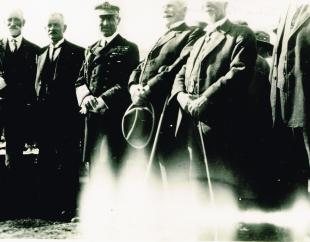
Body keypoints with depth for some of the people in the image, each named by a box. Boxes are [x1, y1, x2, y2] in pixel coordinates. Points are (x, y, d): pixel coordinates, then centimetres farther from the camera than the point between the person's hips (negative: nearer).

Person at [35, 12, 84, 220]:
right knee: (46, 163, 10)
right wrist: (39, 104, 6)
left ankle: (68, 207, 7)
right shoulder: (41, 54, 18)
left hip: (67, 115, -6)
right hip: (45, 117, 6)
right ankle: (47, 205, 19)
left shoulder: (76, 52, -2)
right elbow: (38, 84, 19)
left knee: (68, 163, 0)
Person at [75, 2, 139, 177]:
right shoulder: (91, 50, 21)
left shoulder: (129, 48, 2)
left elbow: (128, 82, -8)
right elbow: (81, 80, 16)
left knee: (111, 170, -9)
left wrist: (104, 100, -18)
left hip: (115, 116, -6)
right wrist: (86, 97, -6)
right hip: (92, 117, 6)